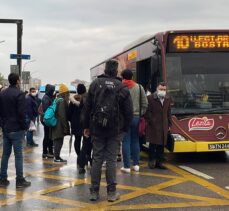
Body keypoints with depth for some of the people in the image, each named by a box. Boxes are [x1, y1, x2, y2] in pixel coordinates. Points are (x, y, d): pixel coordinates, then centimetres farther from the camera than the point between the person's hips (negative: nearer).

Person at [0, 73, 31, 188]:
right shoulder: (19, 94, -14)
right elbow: (22, 113, -17)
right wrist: (24, 126, -7)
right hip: (16, 129, -7)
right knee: (18, 155, -2)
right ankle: (20, 180, 1)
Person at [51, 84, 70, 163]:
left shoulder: (57, 99, 14)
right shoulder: (62, 101, -16)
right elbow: (62, 115, -19)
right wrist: (65, 127, -16)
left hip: (55, 124, 10)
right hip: (60, 125, -10)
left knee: (56, 141, 15)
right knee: (59, 141, -5)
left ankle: (56, 156, 22)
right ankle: (57, 157, -2)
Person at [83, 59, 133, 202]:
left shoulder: (95, 84, 0)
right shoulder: (122, 88, -3)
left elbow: (87, 107, 2)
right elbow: (129, 111, -3)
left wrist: (87, 126, 9)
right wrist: (124, 128, 8)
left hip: (97, 128, 1)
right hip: (115, 130, -1)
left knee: (97, 159, 6)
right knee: (111, 160, 4)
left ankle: (94, 192, 9)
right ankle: (112, 192, 6)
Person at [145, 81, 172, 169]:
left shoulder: (168, 99, 14)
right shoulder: (150, 98, -5)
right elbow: (147, 112, -6)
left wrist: (169, 124, 13)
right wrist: (151, 121, -10)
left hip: (164, 126, 5)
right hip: (153, 126, -5)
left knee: (161, 145, 7)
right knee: (153, 144, -4)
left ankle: (159, 162, 14)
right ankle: (151, 161, 9)